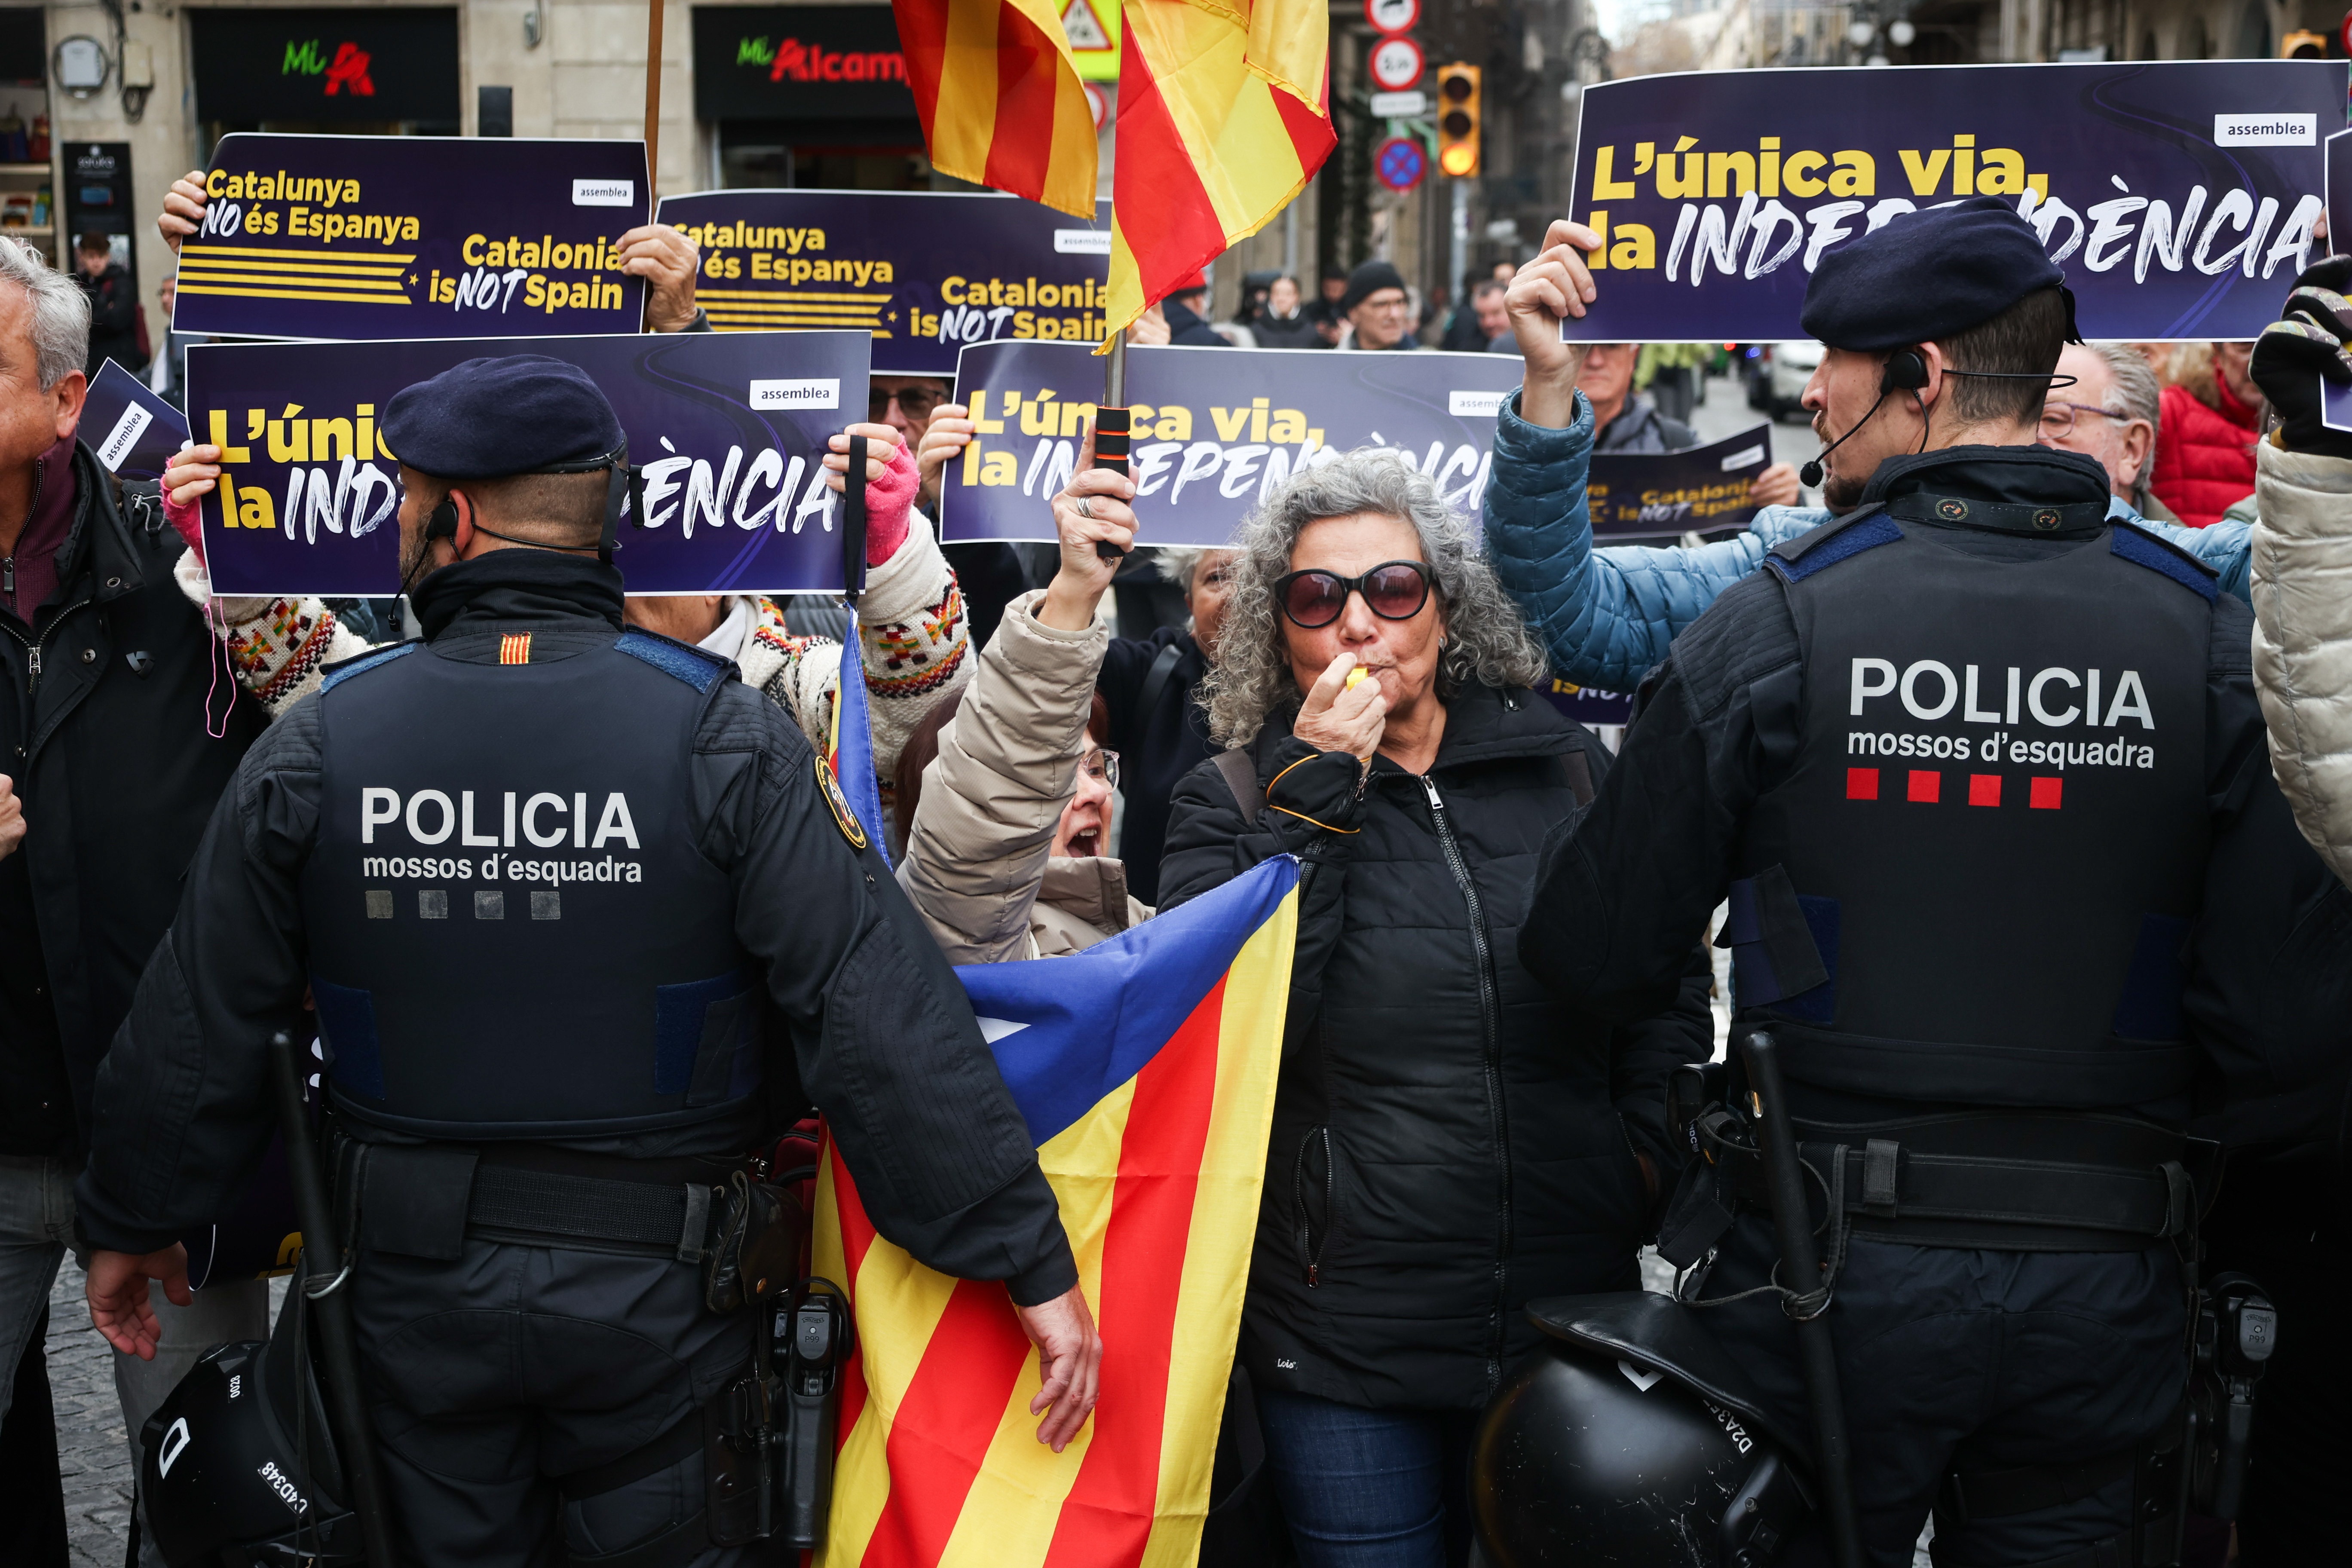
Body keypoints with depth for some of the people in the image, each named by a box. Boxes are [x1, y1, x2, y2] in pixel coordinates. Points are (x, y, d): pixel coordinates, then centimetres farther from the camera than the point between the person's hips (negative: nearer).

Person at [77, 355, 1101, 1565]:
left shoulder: (314, 747, -8)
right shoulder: (723, 736, -15)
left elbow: (196, 1026, 1)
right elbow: (883, 1017, -20)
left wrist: (128, 1218, 18)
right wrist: (1027, 1257, -16)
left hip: (417, 1290, 2)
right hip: (657, 1299, -1)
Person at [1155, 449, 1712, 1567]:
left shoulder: (1566, 768, 6)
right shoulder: (1231, 802, 1)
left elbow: (1668, 992, 11)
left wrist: (1648, 1158, -1)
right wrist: (1315, 796, -14)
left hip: (1574, 1310, 2)